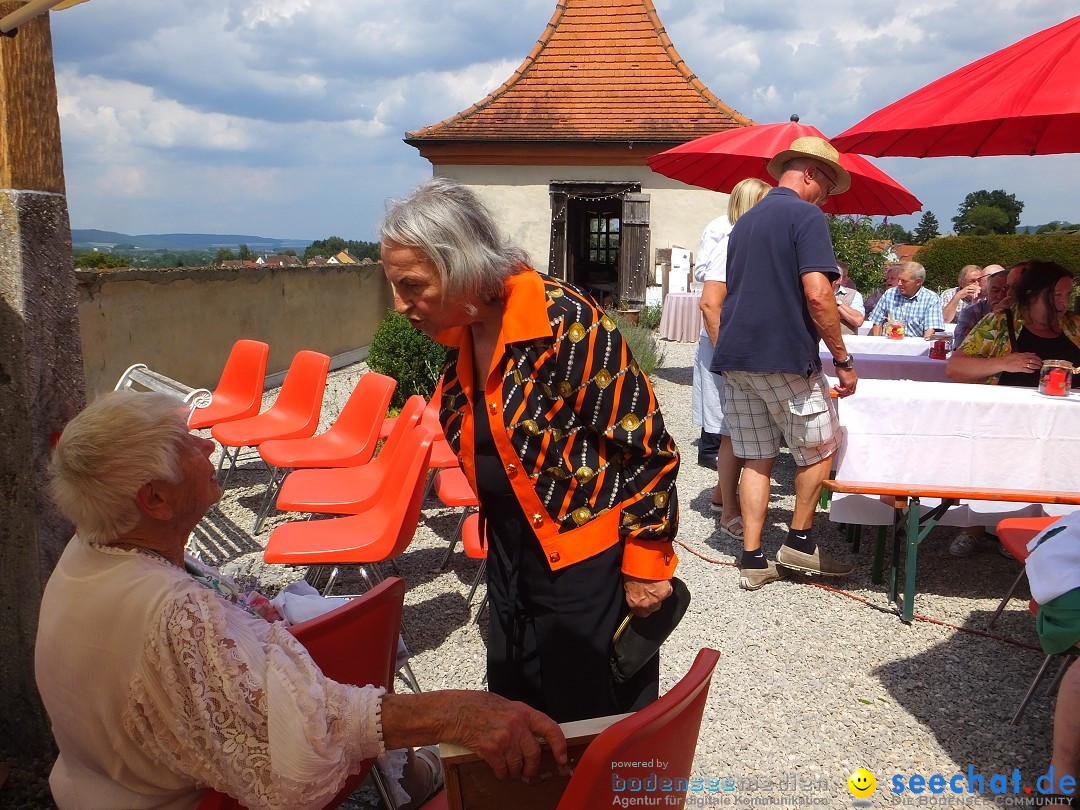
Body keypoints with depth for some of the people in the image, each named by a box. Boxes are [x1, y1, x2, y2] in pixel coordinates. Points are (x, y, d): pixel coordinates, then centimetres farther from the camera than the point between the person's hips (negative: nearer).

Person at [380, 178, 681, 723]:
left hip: (587, 568, -8)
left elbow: (647, 446, -20)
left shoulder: (565, 323, -24)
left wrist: (645, 566, -14)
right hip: (509, 562, 8)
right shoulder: (461, 334, 0)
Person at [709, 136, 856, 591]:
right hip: (785, 358, -7)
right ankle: (799, 542, 17)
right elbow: (816, 294, -17)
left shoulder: (745, 221, 20)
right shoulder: (806, 216, -6)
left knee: (757, 459, 11)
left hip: (735, 357, 7)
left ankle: (752, 560, 11)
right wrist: (842, 358, -11)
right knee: (819, 449, 12)